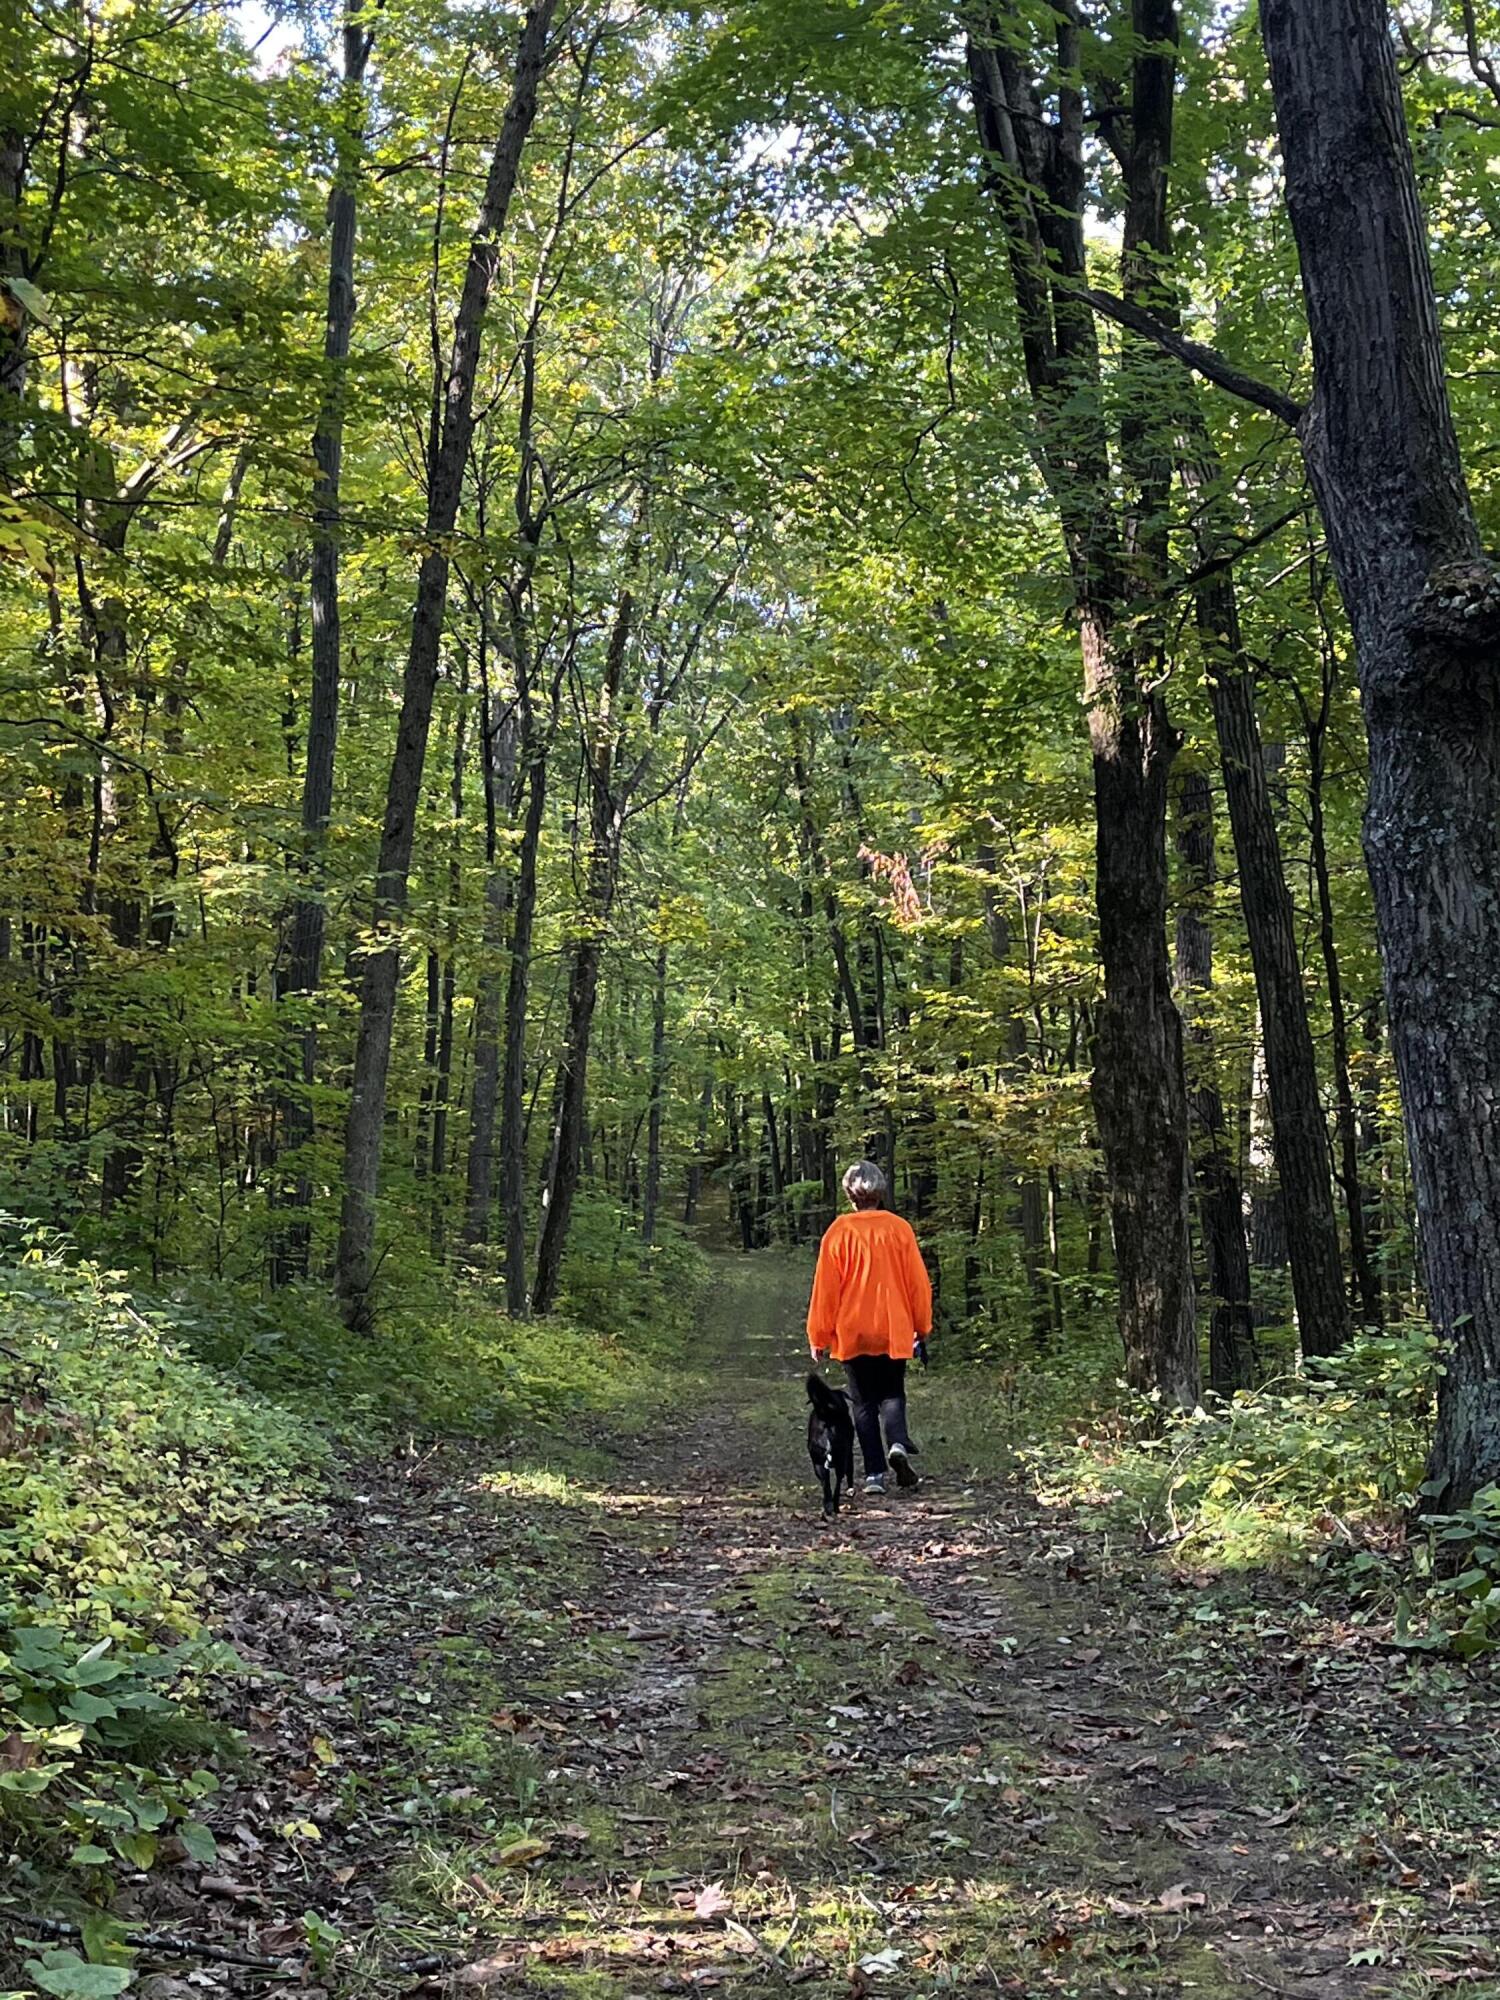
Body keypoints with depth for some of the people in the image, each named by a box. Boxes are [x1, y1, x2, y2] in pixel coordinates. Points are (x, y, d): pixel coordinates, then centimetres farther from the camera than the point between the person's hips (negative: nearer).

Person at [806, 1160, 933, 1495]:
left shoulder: (839, 1232, -6)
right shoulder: (899, 1229, -1)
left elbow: (825, 1288, -4)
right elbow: (918, 1282, 3)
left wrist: (818, 1337, 4)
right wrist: (922, 1327, 15)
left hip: (852, 1334, -1)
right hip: (894, 1332, 1)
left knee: (864, 1402, 9)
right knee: (892, 1394, 15)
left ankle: (874, 1474, 3)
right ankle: (898, 1443, -13)